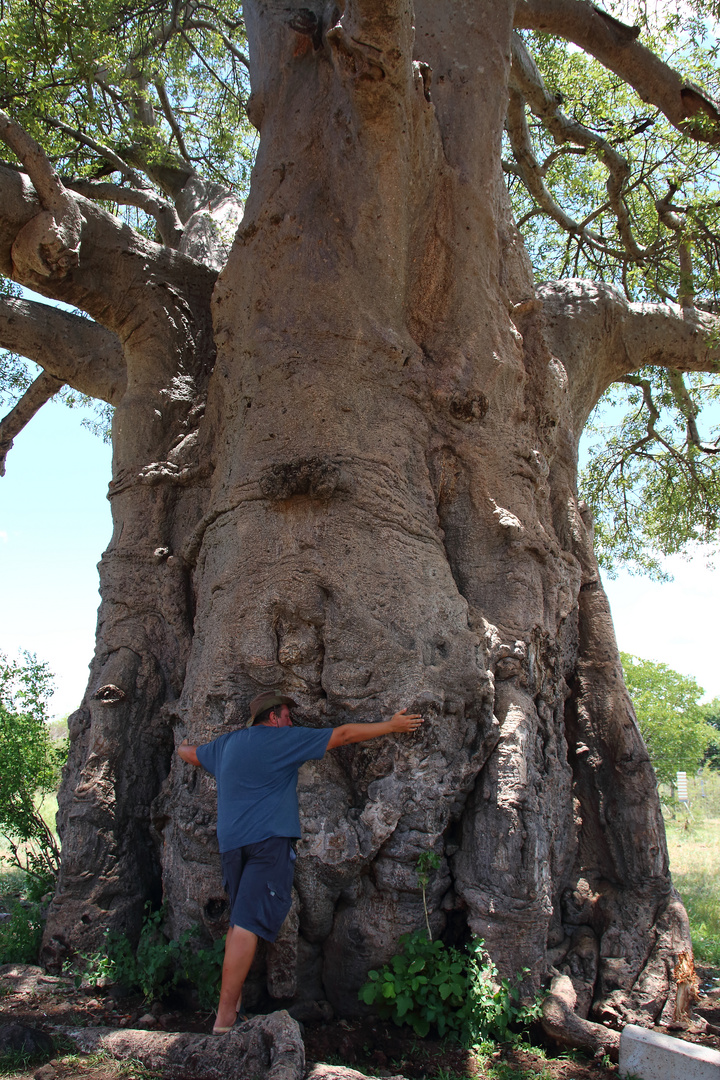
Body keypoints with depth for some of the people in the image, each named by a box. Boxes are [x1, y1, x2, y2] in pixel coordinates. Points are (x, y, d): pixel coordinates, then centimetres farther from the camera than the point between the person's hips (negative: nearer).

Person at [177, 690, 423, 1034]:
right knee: (248, 923, -11)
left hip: (230, 841, 7)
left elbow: (191, 754, 37)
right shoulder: (285, 739, 1)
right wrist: (391, 725, 11)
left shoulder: (226, 743, 18)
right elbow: (343, 735, 4)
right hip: (268, 838, -7)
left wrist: (182, 749, 61)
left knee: (239, 920, 16)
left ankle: (234, 1002, 18)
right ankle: (225, 1018, -13)